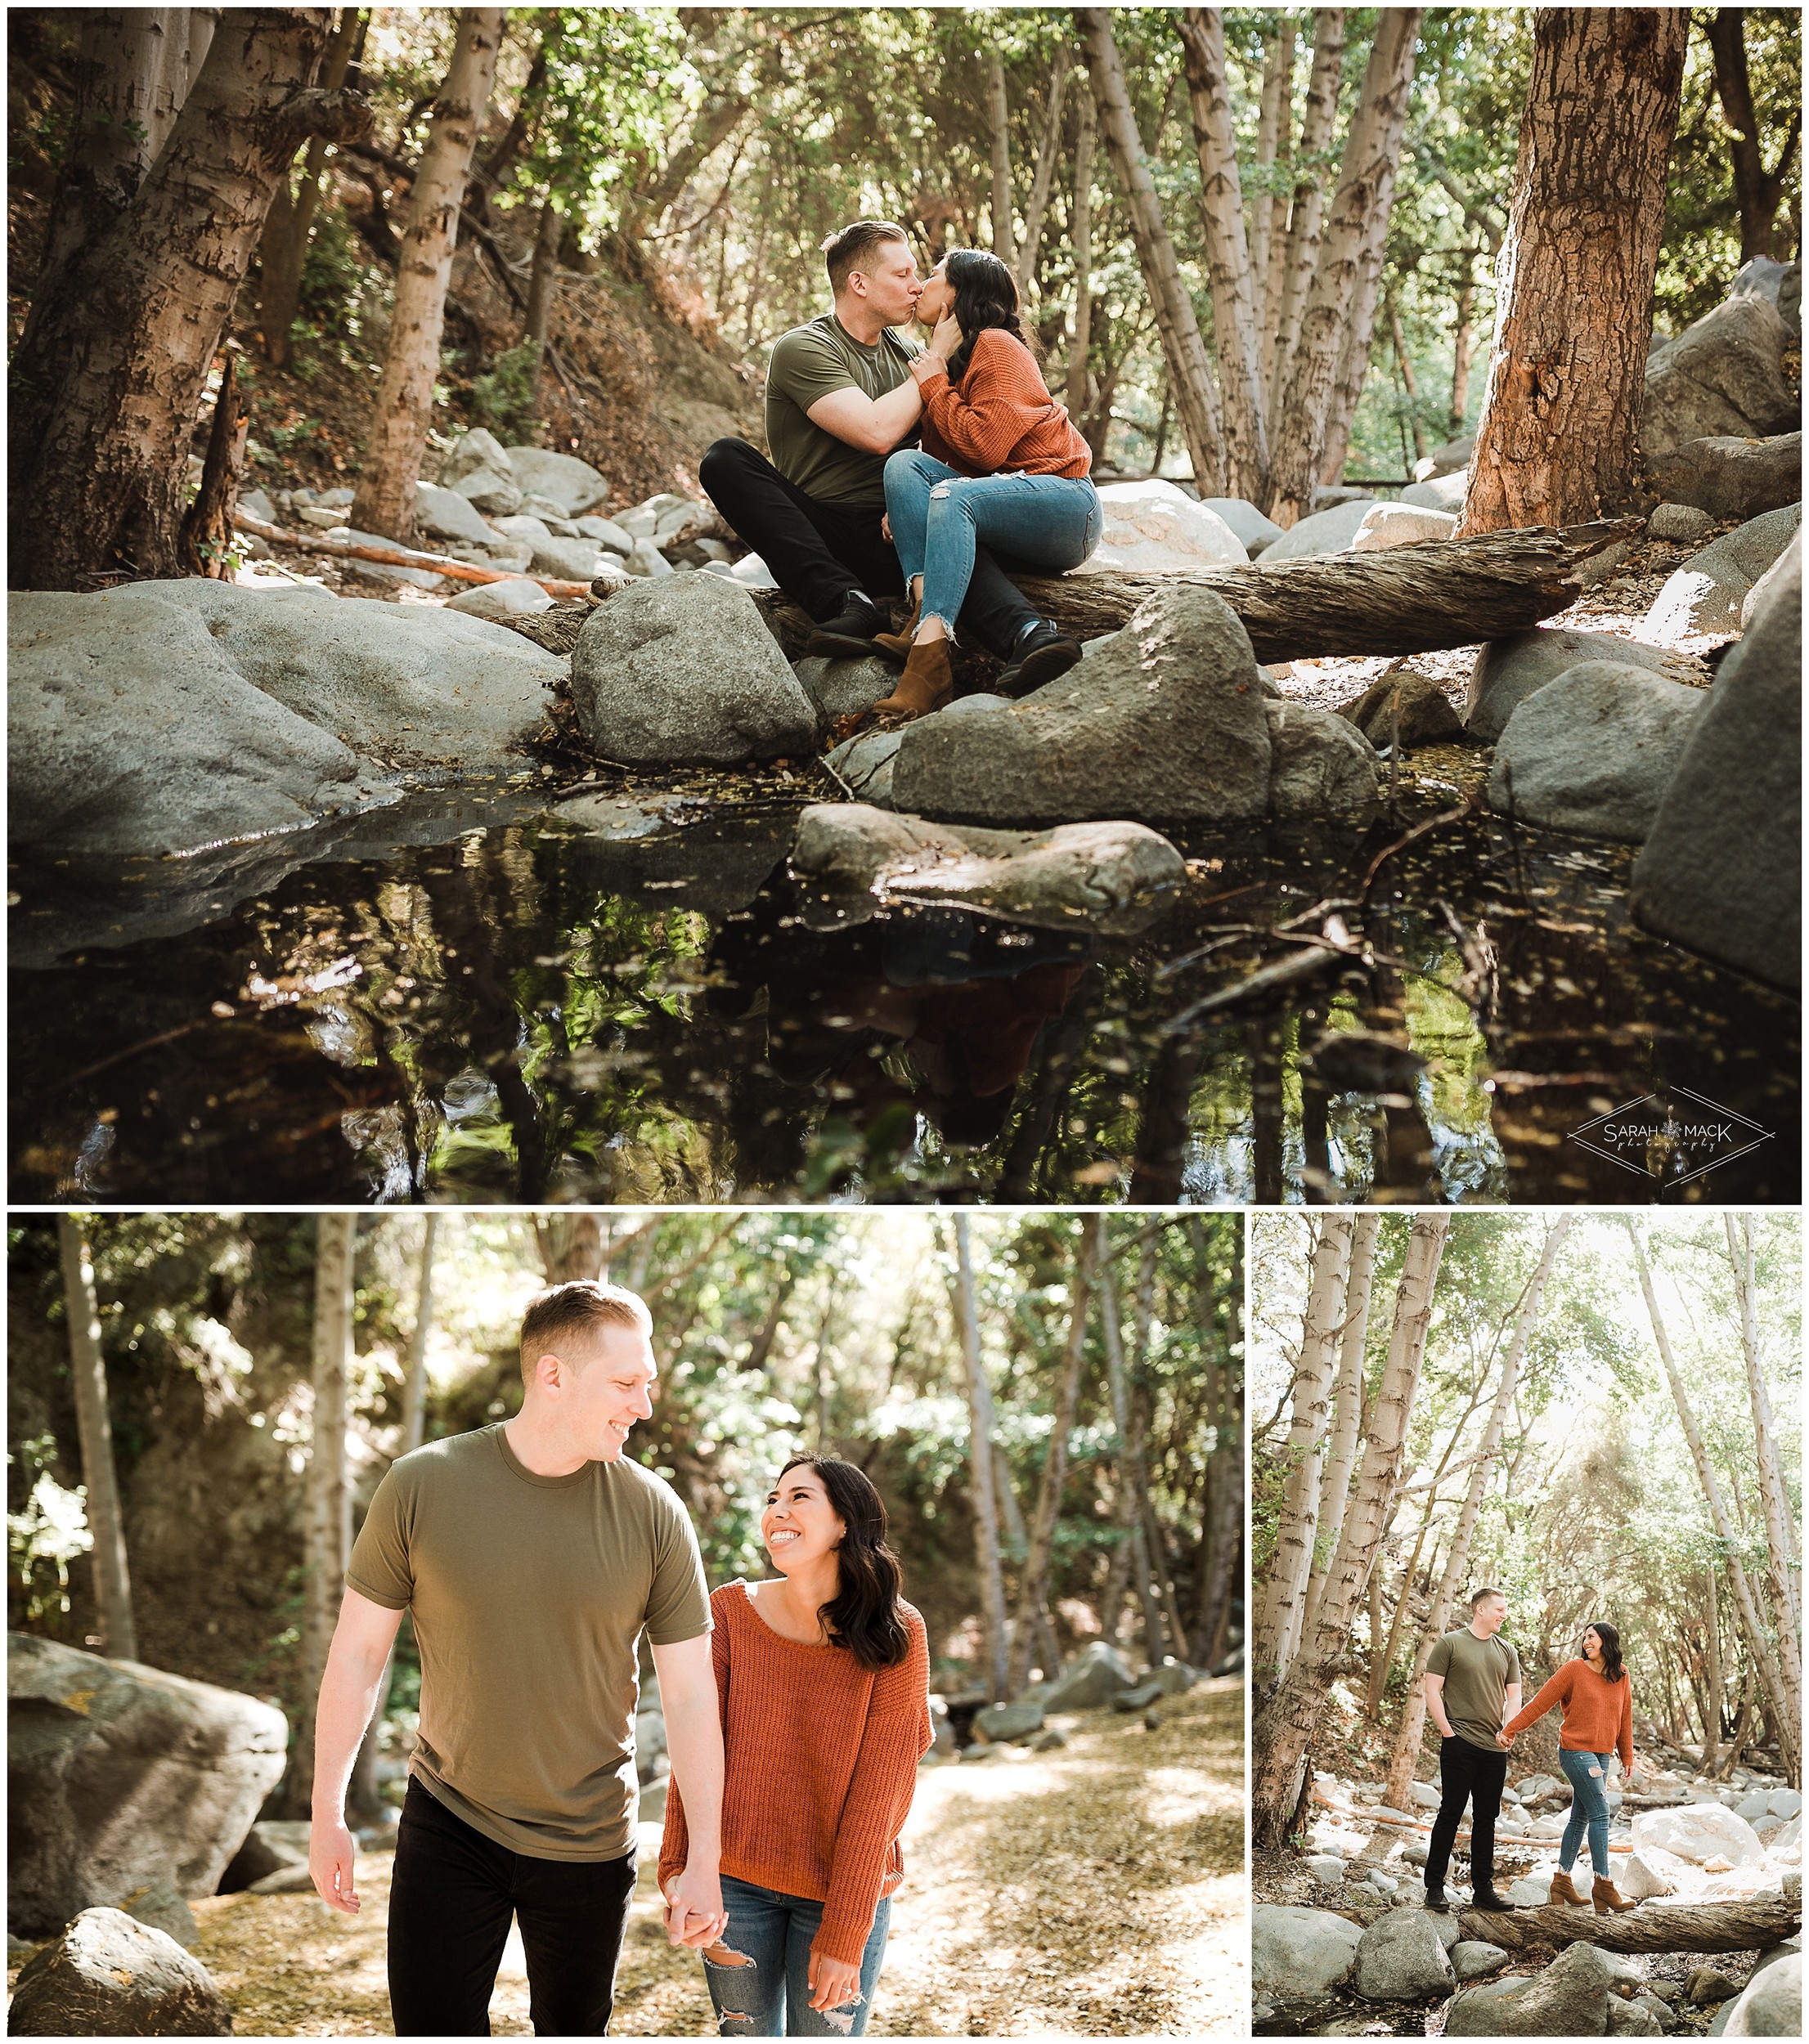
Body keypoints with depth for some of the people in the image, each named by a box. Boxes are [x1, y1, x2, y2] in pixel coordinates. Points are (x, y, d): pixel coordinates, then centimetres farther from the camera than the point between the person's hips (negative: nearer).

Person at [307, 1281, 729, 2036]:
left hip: (588, 1843, 1)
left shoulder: (653, 1513, -9)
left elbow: (691, 1696, -4)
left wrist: (705, 1859, -4)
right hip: (447, 1829, -1)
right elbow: (358, 1652, -2)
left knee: (574, 2027, 15)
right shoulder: (423, 1485, -11)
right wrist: (328, 1814, 0)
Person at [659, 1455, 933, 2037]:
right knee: (746, 2034, 15)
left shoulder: (895, 1635, -13)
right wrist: (678, 1866, -19)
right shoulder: (731, 1611, -7)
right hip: (735, 1882, 2)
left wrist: (844, 1935, -15)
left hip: (848, 1886, -2)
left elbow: (878, 1789, -14)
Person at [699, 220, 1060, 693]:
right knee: (725, 459, -27)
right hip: (818, 535, -2)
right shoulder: (801, 349, -5)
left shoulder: (906, 352, 15)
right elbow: (876, 433, -20)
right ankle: (848, 604, -41)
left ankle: (1026, 638, -64)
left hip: (891, 536, 2)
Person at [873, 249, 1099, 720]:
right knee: (903, 464, -13)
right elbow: (938, 459, 11)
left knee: (953, 496, -34)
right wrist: (904, 503, -10)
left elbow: (985, 446, -19)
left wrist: (933, 385, -8)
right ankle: (925, 608, -35)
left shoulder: (996, 347, -7)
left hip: (1067, 507, -8)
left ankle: (930, 658, -49)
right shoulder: (945, 356, 19)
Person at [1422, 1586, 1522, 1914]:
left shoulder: (1507, 1651, 15)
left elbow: (1514, 1697, 13)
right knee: (1450, 1813, -4)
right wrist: (1446, 1730, -10)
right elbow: (1432, 1690, -3)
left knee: (1486, 1818, 9)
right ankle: (1434, 1887, 2)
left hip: (1495, 1748, 5)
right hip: (1460, 1743, -5)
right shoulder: (1451, 1643, 0)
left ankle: (1483, 1888, 15)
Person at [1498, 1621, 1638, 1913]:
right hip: (1576, 1751, -6)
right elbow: (1540, 1703, -6)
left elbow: (1625, 1719, 18)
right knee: (1600, 1815, -11)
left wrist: (1627, 1757, 19)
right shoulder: (1574, 1670, -6)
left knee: (1580, 1818, 10)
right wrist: (1510, 1730, -8)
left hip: (1600, 1756, 6)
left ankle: (1562, 1882, 17)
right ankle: (1604, 1885, -9)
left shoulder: (1621, 1678, 9)